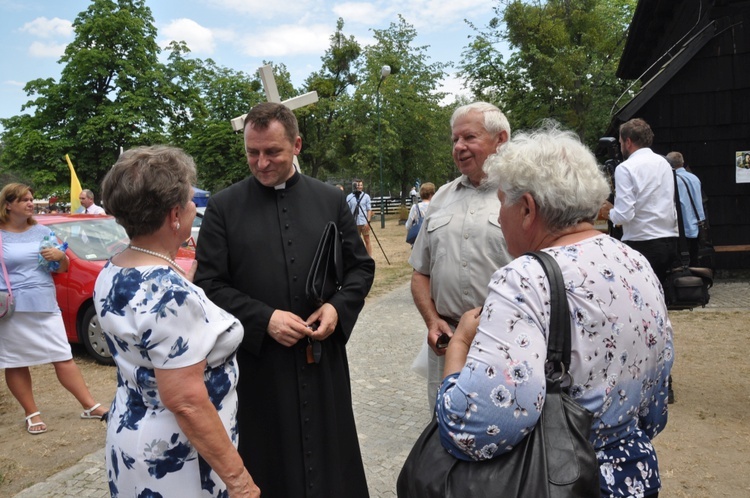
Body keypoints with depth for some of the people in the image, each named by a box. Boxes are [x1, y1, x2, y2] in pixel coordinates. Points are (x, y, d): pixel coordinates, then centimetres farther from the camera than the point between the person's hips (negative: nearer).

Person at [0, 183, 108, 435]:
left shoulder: (43, 232, 9)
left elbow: (62, 269, 15)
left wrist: (60, 256, -8)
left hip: (45, 306, 2)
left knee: (63, 357, 5)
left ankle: (90, 406, 9)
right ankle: (32, 414, 19)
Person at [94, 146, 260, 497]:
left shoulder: (111, 274, -1)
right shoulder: (170, 293, -28)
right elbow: (186, 403, -27)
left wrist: (195, 271, 18)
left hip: (128, 432, 9)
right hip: (173, 456, -8)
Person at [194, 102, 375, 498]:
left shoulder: (331, 200, 4)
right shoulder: (223, 207, -2)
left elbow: (361, 267, 9)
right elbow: (209, 285, -4)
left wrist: (339, 308, -10)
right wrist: (263, 319, -16)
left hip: (324, 357, 2)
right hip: (257, 361, -1)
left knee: (331, 458, 14)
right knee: (269, 466, 11)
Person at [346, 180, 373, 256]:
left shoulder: (366, 196, 3)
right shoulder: (349, 197, 3)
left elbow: (369, 210, 1)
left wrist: (368, 221, -8)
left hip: (364, 222, -1)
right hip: (354, 223, 1)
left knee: (367, 240, 2)